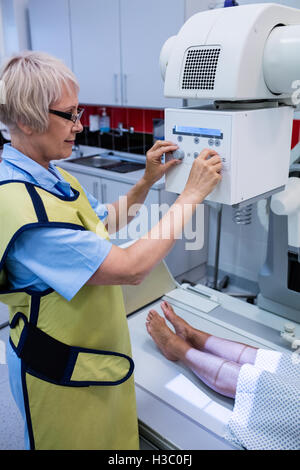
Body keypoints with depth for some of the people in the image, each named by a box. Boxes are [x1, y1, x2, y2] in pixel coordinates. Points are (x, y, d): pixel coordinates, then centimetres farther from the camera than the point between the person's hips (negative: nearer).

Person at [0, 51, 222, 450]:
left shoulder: (49, 177, 0)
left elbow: (104, 223, 12)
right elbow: (131, 268, -33)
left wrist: (146, 182, -2)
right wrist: (192, 193, -25)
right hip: (62, 372, -8)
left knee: (112, 434, 28)